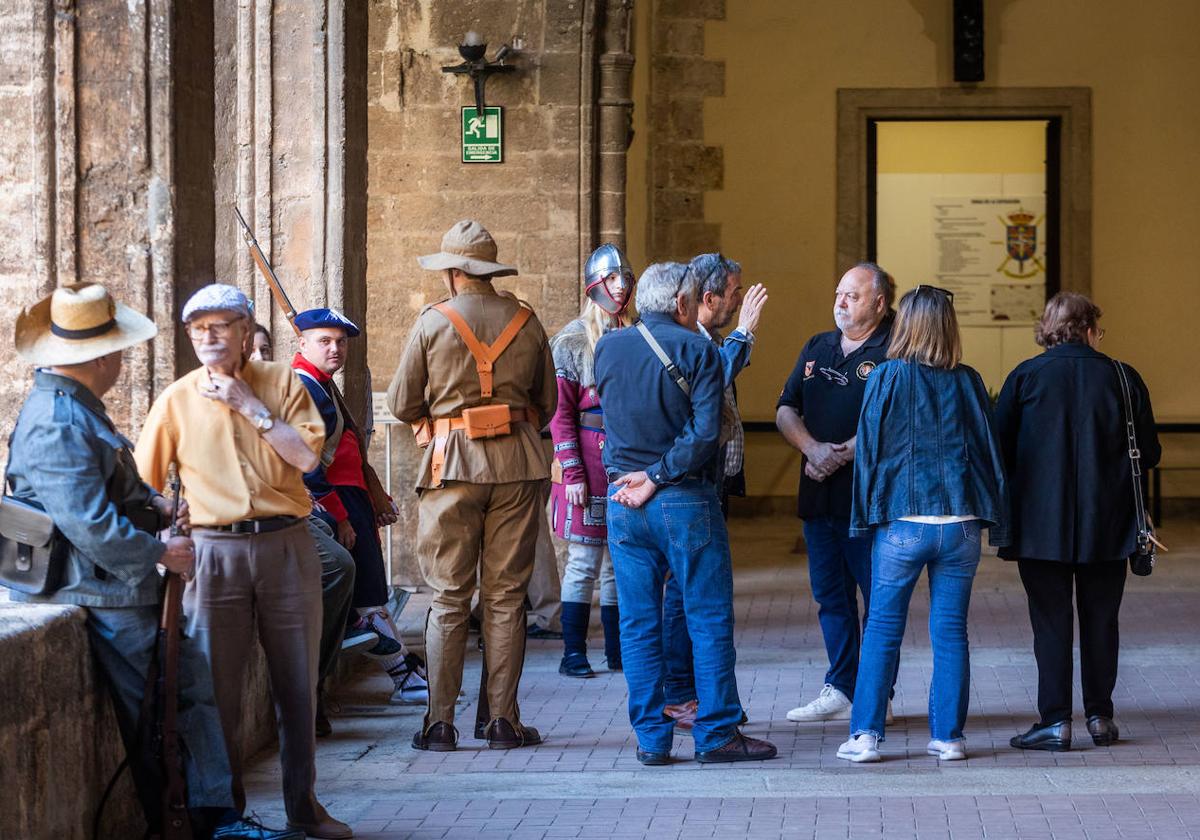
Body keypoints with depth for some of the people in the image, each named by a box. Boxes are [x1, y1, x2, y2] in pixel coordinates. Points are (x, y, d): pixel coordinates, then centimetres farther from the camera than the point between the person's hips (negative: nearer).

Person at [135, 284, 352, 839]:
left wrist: (250, 406, -10)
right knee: (218, 689, 2)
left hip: (287, 546, 1)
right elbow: (143, 484, 9)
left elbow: (307, 455, -8)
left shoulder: (281, 382, 5)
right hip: (215, 552, 0)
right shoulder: (178, 399, 4)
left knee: (297, 686, 7)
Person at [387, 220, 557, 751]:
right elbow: (547, 403, 11)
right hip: (519, 465, 2)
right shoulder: (526, 322, 6)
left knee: (448, 597, 3)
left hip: (453, 465, -2)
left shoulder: (433, 323, -2)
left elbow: (402, 404, 2)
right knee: (506, 594, 6)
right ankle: (501, 718, 6)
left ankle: (440, 722, 1)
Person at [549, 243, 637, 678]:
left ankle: (618, 650, 14)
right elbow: (560, 412, -7)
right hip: (588, 463, -5)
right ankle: (573, 653, 0)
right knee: (584, 562, -5)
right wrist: (572, 473, -14)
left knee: (620, 563, 8)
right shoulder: (571, 340, -3)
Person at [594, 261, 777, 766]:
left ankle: (651, 738, 8)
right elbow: (704, 433, -17)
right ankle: (716, 733, 6)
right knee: (709, 620, 4)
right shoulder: (697, 350, -8)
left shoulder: (607, 348, 6)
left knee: (638, 624, 7)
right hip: (685, 501, -4)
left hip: (623, 501, 4)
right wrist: (659, 478, -12)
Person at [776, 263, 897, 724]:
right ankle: (840, 690, 18)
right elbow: (786, 410, 12)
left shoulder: (893, 353, -6)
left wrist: (843, 454, -17)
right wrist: (813, 449, -6)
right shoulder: (817, 348, 16)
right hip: (819, 495, 7)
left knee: (878, 596, -3)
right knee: (830, 595, 10)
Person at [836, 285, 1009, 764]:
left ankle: (866, 735, 2)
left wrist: (864, 517, 6)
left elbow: (868, 450, -1)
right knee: (950, 633, 8)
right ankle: (948, 737, 10)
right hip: (961, 523, 2)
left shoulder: (888, 378, -4)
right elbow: (990, 452, 8)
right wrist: (996, 523, 13)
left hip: (902, 523, -2)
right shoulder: (968, 382, 4)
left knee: (882, 629, 5)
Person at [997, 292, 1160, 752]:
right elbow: (1149, 454, 3)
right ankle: (1100, 717, 17)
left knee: (1051, 621, 2)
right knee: (1100, 619, 12)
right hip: (1107, 525, 1)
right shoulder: (1123, 378, -1)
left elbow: (998, 451, -4)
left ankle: (1055, 721, 0)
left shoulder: (1025, 377, -4)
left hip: (1042, 523, -1)